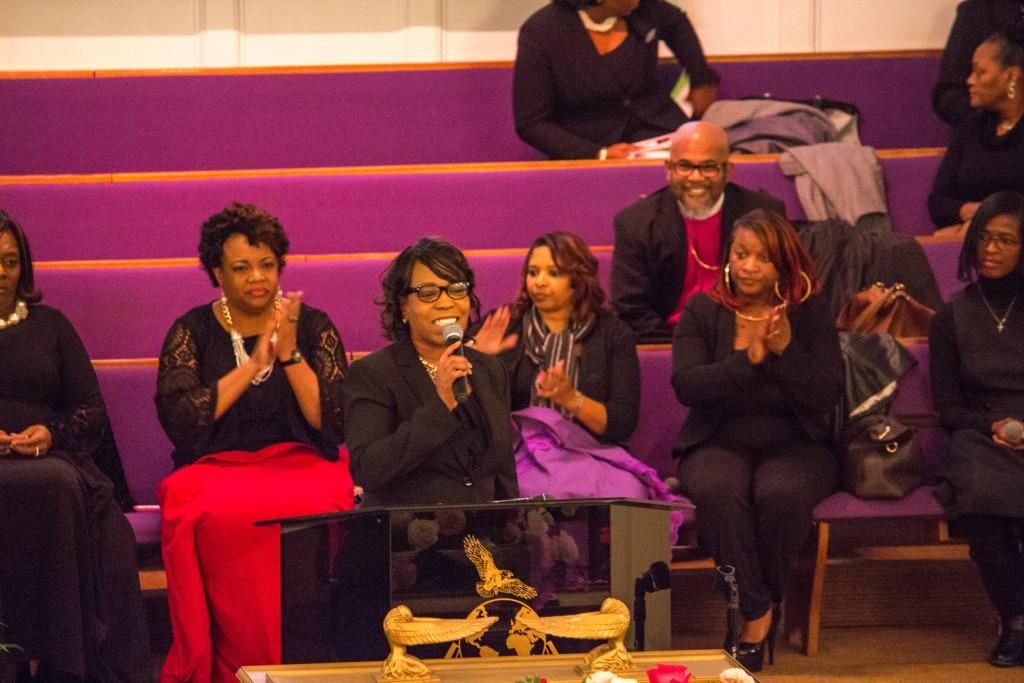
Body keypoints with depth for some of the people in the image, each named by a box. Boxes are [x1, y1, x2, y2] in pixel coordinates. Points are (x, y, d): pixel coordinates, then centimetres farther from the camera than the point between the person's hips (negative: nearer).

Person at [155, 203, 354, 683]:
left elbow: (334, 425, -1)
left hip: (301, 465, 0)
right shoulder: (192, 331, 7)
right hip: (216, 469, 0)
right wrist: (254, 364, -10)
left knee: (314, 510, -35)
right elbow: (179, 421, -7)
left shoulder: (314, 326, 8)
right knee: (218, 518, -35)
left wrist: (289, 355, -11)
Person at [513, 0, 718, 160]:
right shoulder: (540, 32, -13)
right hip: (588, 156, -4)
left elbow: (676, 23, 25)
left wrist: (701, 79, 19)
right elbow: (530, 124, -10)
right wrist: (599, 154, -20)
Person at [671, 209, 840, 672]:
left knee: (781, 494, -35)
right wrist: (748, 359, -21)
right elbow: (686, 385, -10)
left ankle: (755, 608, -12)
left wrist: (785, 350, -20)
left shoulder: (809, 313, 4)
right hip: (719, 442, 0)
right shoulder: (703, 310, 4)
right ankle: (757, 612, -22)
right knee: (719, 492, -35)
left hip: (794, 443, 0)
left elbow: (825, 396, -6)